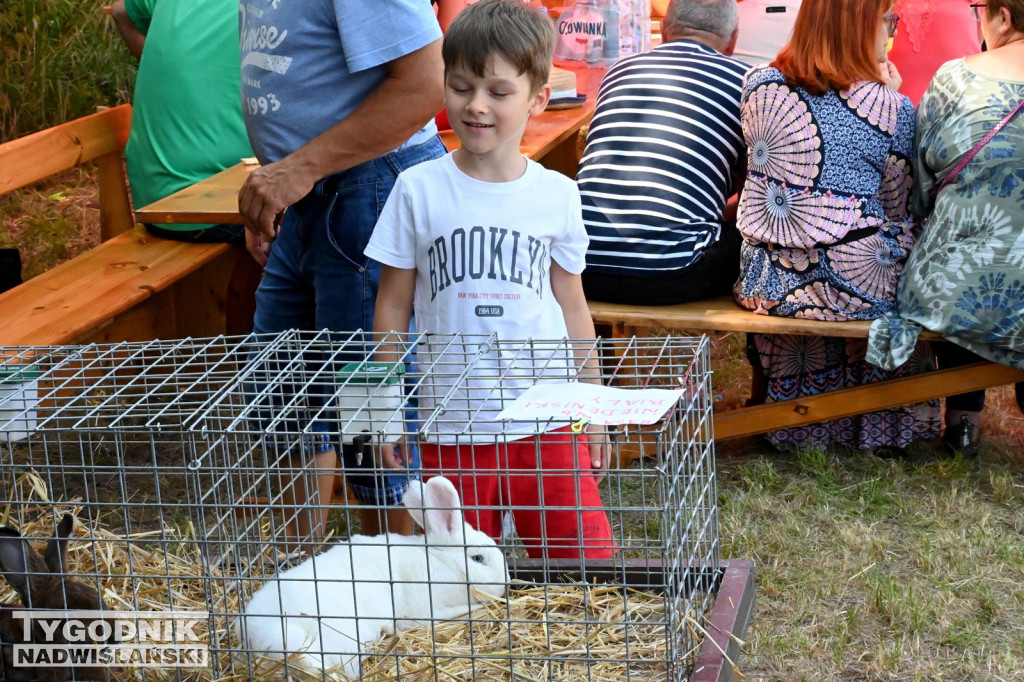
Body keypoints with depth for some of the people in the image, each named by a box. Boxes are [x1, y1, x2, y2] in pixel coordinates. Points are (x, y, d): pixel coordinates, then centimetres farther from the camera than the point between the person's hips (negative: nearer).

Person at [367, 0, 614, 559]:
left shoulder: (556, 196, 1)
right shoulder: (418, 190, -2)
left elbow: (572, 307, 9)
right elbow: (393, 306, 4)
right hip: (451, 427, 0)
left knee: (584, 562, 1)